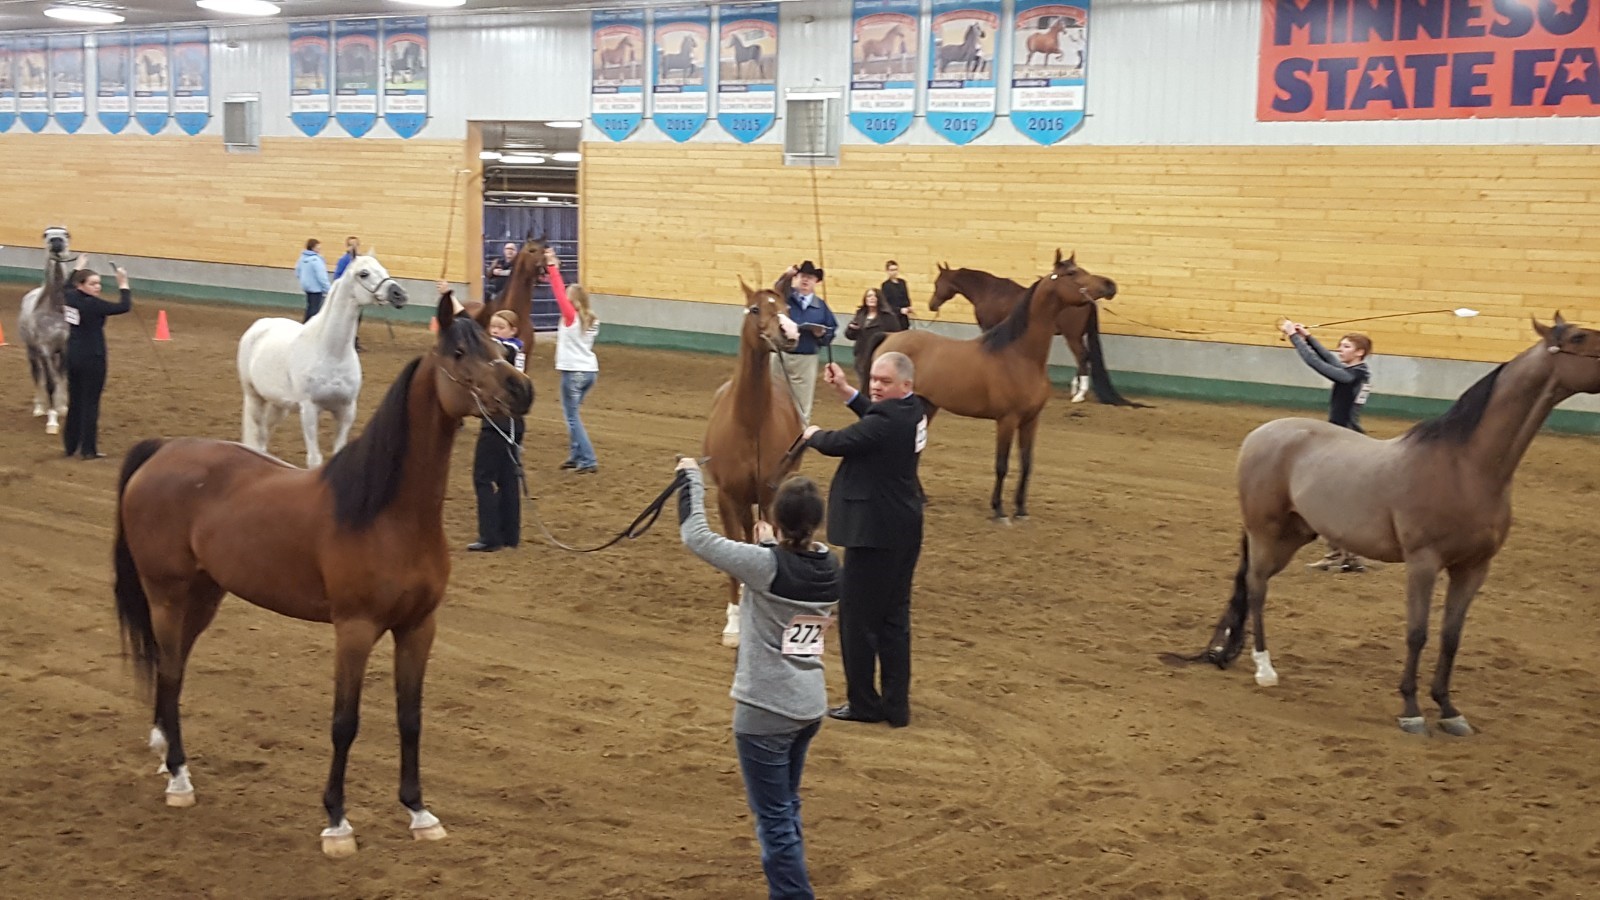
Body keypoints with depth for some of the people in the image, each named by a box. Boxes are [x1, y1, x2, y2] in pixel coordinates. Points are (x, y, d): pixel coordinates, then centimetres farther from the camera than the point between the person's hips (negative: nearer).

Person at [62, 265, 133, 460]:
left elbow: (68, 285, 28)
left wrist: (77, 269, 37)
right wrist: (123, 283, -11)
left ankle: (70, 445, 24)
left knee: (74, 401, 17)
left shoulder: (70, 297, 2)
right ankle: (88, 449, 6)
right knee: (90, 403, 1)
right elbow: (124, 307, -20)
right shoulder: (93, 304, -20)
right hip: (92, 358, -8)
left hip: (72, 356, 8)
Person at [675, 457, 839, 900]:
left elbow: (695, 535, -15)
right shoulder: (830, 570, -1)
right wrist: (774, 547, 18)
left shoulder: (765, 565, -19)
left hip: (765, 712, -7)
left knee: (774, 817, 2)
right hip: (810, 708, 7)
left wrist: (691, 477, -3)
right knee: (786, 808, 23)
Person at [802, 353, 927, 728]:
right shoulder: (914, 411, 5)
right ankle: (896, 705, 21)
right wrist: (847, 391, 15)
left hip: (875, 532, -10)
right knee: (894, 617, 15)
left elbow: (838, 443, -17)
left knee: (857, 617, 4)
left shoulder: (887, 421, -24)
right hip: (904, 530, 10)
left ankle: (863, 702, 14)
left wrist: (812, 434, 4)